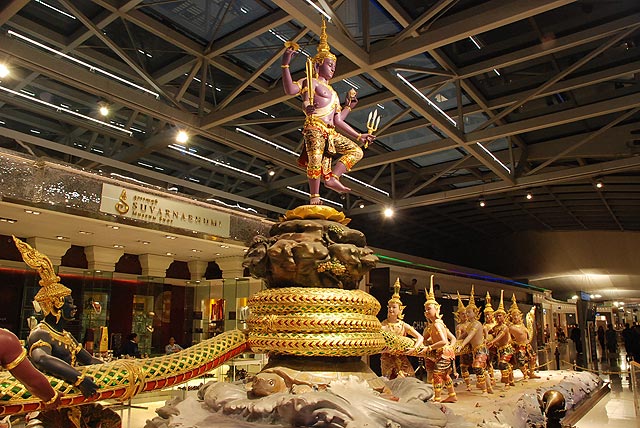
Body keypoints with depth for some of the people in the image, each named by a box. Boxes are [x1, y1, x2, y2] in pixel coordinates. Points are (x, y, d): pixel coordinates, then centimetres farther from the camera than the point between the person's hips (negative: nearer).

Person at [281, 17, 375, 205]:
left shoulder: (333, 94, 30)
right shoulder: (311, 82, 8)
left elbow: (338, 121, 26)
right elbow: (290, 90, -12)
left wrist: (359, 136, 27)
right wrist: (285, 65, -19)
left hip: (330, 132, 8)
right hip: (315, 128, -8)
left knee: (356, 150, 2)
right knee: (316, 160, -22)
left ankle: (333, 178, -13)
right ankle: (314, 199, -22)